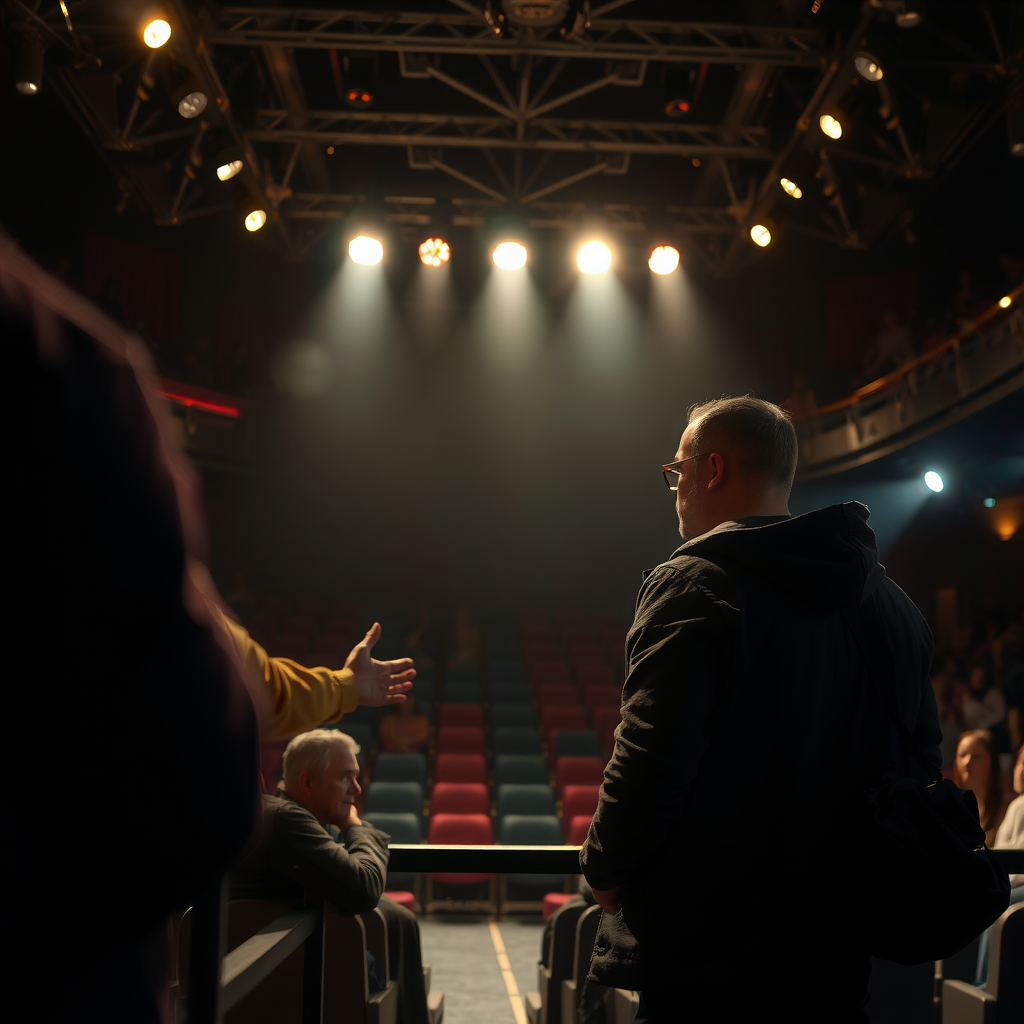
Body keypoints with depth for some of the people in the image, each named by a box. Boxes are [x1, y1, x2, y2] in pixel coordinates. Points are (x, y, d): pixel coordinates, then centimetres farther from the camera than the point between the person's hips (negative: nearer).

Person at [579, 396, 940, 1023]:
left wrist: (605, 871, -5)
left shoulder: (693, 588, -14)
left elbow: (651, 762, -21)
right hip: (842, 953, 7)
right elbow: (921, 763, 13)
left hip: (711, 951, -6)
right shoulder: (892, 601, 8)